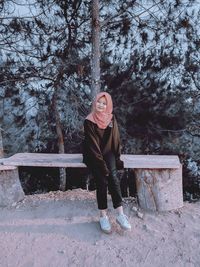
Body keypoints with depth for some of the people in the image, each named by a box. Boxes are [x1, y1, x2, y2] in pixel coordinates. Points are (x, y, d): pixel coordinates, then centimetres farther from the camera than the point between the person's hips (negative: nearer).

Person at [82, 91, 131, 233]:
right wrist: (101, 163, -22)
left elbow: (116, 139, 4)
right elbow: (92, 144, -14)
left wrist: (117, 158, -6)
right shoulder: (89, 121, -9)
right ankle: (103, 216, -16)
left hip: (108, 153, 3)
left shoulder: (111, 119, 3)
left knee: (113, 177, -25)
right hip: (92, 155, -2)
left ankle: (120, 214, -24)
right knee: (102, 181, -24)